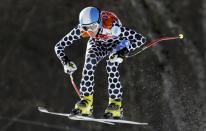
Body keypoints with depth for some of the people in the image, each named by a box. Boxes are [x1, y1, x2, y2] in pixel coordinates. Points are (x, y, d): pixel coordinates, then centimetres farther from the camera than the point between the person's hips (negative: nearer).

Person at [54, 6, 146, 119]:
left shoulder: (111, 26, -41)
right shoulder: (80, 29, -32)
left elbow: (141, 39, -43)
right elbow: (59, 46, -22)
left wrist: (123, 52, -54)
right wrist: (65, 61, -40)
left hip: (116, 43, -2)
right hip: (96, 44, 2)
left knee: (111, 65, -28)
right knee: (89, 62, -26)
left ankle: (116, 104, -19)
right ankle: (86, 101, -21)